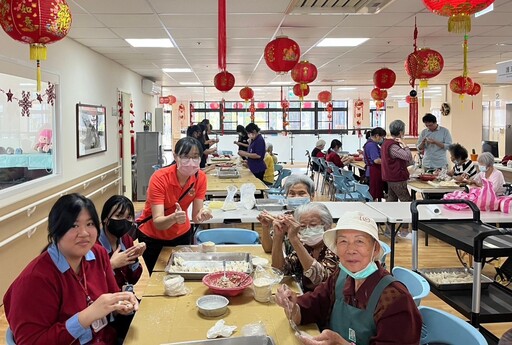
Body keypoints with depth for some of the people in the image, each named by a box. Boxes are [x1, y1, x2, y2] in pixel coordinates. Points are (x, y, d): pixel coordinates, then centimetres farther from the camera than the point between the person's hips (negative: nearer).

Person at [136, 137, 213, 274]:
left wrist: (202, 214, -40)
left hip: (181, 234, 3)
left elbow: (195, 216, -18)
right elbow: (157, 222, -33)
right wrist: (173, 218, -54)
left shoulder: (200, 177, -17)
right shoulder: (160, 178, -29)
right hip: (152, 236, -3)